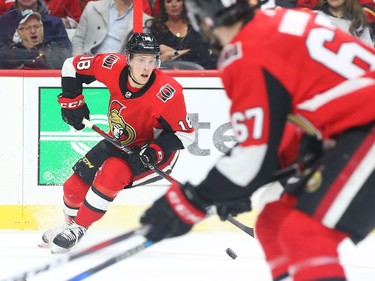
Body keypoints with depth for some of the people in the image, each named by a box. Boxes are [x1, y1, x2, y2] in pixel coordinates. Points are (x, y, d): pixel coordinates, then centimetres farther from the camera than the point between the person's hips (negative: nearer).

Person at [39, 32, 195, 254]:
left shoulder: (167, 92, -31)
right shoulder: (115, 67, -21)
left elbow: (185, 133, -22)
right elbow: (73, 65, -5)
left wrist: (153, 152, -32)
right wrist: (72, 101, -9)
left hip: (156, 151, -5)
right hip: (119, 142, 5)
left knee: (111, 173, -31)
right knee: (75, 186, 3)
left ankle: (78, 229, -13)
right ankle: (70, 223, 37)